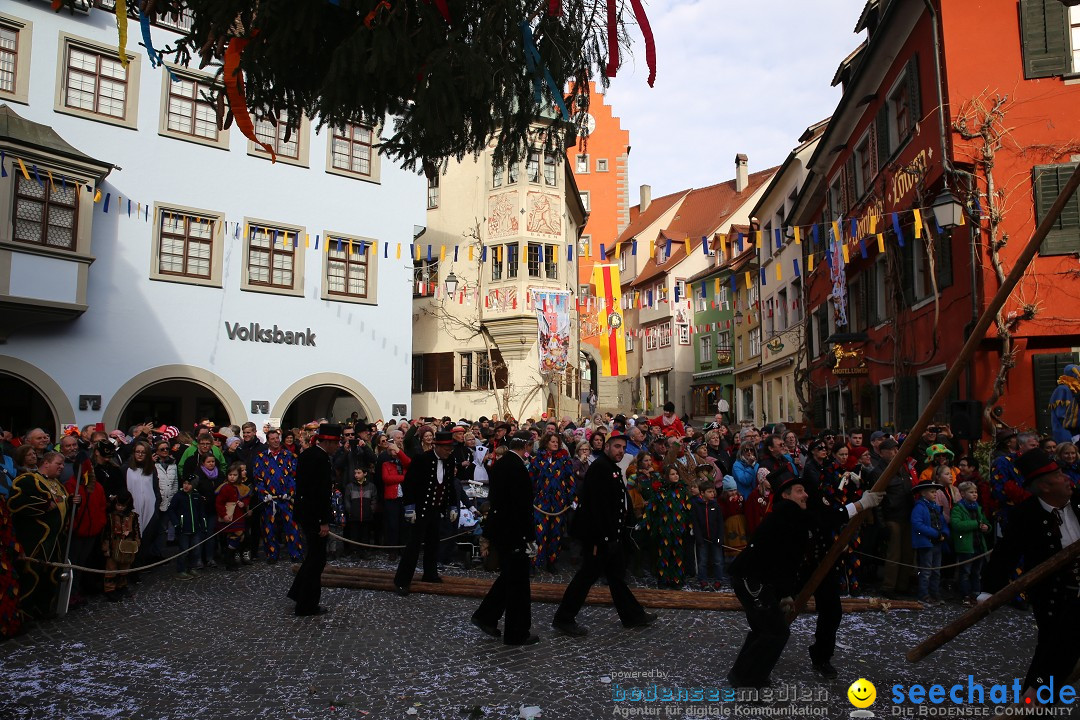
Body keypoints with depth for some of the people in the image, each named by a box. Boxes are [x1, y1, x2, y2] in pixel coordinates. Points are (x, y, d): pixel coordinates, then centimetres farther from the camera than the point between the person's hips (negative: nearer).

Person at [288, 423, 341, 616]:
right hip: (315, 514, -10)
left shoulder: (305, 454, 9)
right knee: (317, 558, 2)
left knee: (314, 554, 23)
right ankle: (307, 606, 10)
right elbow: (323, 492, -23)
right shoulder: (322, 459, -21)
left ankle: (297, 592, 32)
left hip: (303, 511, 10)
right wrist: (324, 522, -19)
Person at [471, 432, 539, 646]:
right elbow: (524, 507, -21)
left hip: (497, 527, 9)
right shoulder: (518, 468, -20)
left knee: (508, 576, 21)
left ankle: (485, 616, 25)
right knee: (518, 580, 4)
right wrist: (530, 538, -14)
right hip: (512, 531, -9)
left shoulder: (499, 464, 6)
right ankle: (517, 633, 15)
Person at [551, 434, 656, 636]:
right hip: (599, 536, -10)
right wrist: (601, 538, -25)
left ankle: (633, 615, 27)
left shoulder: (614, 469, 15)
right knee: (588, 574, -2)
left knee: (616, 574, 17)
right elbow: (597, 505, -24)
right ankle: (564, 619, 8)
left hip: (611, 536, 10)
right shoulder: (599, 467, -17)